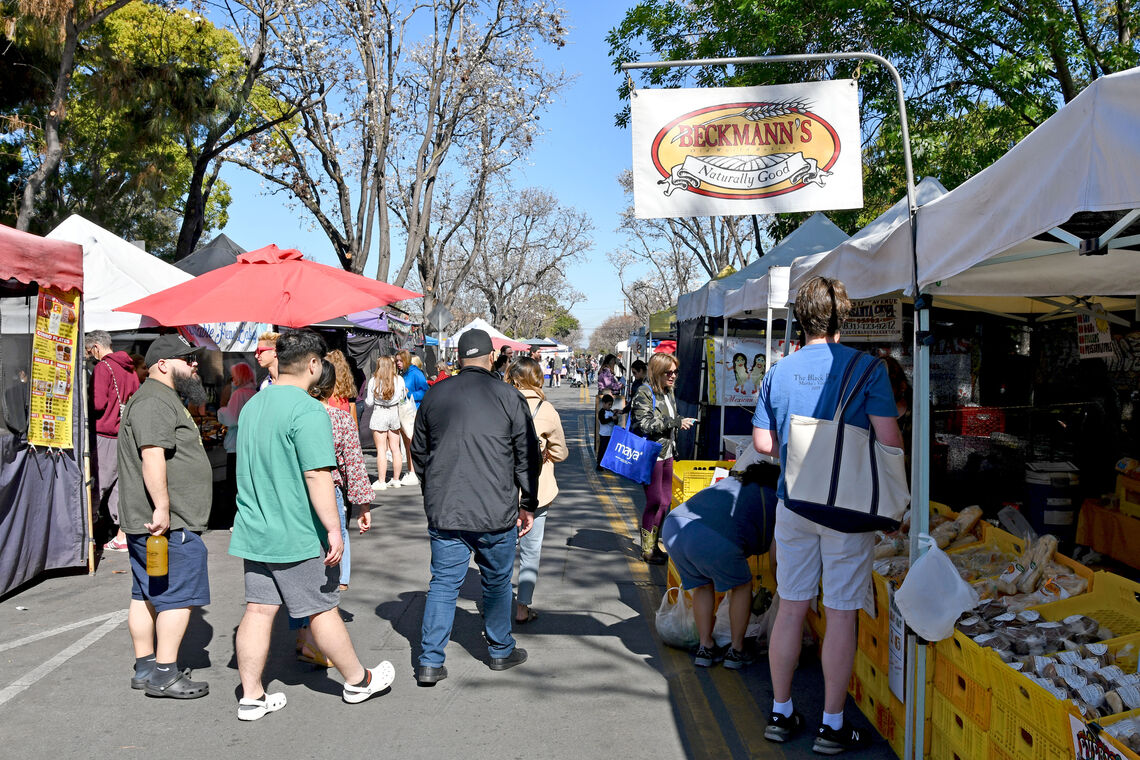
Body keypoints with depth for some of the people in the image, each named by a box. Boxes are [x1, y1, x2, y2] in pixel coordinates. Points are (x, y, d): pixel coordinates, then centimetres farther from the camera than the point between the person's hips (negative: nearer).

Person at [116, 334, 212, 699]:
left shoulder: (164, 399, 22)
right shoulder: (154, 402, -14)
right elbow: (152, 456, -25)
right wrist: (162, 508, -29)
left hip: (147, 521, 11)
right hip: (168, 523, -11)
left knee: (147, 595, 14)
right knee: (178, 596, -6)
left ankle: (145, 667, 21)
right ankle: (165, 674, -1)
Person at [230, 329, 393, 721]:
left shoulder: (252, 405, 9)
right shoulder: (308, 410, -19)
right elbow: (317, 475, -24)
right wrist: (334, 530, -21)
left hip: (255, 530, 8)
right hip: (297, 535, -7)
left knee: (258, 610, 11)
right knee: (323, 610, 6)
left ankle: (251, 697, 17)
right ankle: (357, 680, 22)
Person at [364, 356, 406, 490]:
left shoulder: (374, 381, -9)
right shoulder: (399, 380, -3)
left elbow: (369, 402, -4)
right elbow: (402, 398, 7)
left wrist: (365, 397, 17)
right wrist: (405, 393, 28)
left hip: (379, 414, -3)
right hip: (394, 413, 3)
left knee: (381, 449, -1)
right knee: (395, 448, 9)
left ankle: (381, 481, 0)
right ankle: (396, 479, 15)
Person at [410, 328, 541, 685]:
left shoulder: (434, 395, 4)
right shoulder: (509, 397, -5)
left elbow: (418, 452, 14)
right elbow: (528, 457, -1)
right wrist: (528, 504, 10)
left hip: (444, 511, 2)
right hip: (496, 512, -2)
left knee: (443, 583, 10)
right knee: (497, 582, 15)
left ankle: (430, 662, 9)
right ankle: (501, 652, 30)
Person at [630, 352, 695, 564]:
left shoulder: (669, 393, 13)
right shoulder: (645, 392, -12)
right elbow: (645, 425, -21)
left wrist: (675, 449, 22)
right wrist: (676, 422, -21)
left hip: (666, 454, 8)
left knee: (666, 500, 10)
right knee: (655, 501, -4)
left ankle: (653, 545, 21)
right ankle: (647, 550, 7)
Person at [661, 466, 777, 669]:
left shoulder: (731, 481, 34)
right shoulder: (773, 499, 19)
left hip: (672, 528, 6)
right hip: (716, 539, -6)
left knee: (703, 586, 29)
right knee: (742, 586, 22)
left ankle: (705, 648, 30)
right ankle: (736, 652, 28)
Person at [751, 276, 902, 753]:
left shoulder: (779, 371, 2)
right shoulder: (865, 367, -9)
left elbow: (763, 442, 4)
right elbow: (889, 440, -12)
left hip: (793, 503, 4)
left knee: (791, 607, 13)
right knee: (841, 614, 5)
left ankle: (780, 713, 24)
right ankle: (832, 725, 15)